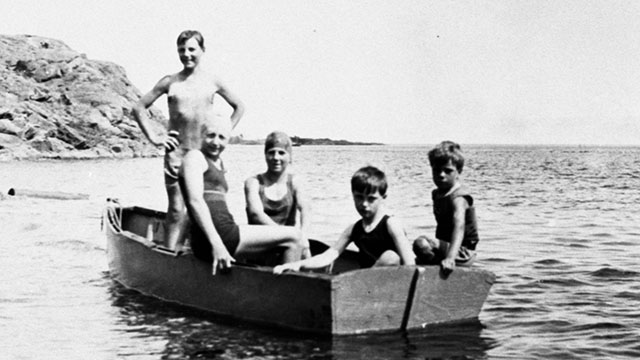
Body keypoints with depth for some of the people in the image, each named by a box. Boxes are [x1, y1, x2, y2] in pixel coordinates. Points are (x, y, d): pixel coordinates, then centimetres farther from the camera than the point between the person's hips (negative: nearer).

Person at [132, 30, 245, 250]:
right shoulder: (170, 82, 4)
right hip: (177, 152, -1)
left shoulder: (213, 82, 6)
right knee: (176, 210, -3)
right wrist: (153, 137, 1)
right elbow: (138, 108, 9)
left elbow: (239, 107, 19)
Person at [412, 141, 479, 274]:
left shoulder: (458, 198, -22)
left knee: (421, 243, -31)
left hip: (462, 253, -10)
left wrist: (450, 258, -52)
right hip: (445, 247, 10)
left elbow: (459, 227, -39)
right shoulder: (437, 194, 6)